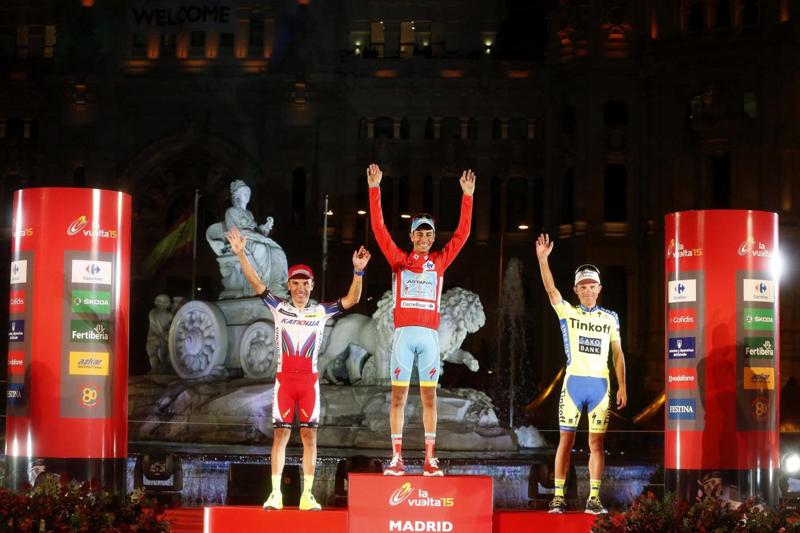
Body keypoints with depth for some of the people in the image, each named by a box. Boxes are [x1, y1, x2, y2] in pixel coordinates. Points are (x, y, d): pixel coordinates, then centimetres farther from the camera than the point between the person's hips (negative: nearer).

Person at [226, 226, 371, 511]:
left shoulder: (321, 312, 8)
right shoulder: (279, 308, 7)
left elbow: (352, 300, 3)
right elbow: (256, 282, 2)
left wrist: (358, 271, -11)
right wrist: (241, 254, -8)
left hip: (309, 380, 1)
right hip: (284, 378, 0)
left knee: (309, 435, -1)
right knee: (280, 434, -2)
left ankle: (307, 495, 2)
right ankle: (275, 494, 0)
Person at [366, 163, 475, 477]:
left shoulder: (440, 261, 13)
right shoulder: (399, 259, 9)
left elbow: (462, 233, 10)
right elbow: (379, 227, 4)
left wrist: (467, 196, 5)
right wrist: (374, 189, -1)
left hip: (429, 334, 1)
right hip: (403, 333, -1)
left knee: (429, 396, 2)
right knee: (398, 395, -1)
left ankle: (429, 459, 4)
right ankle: (396, 457, 0)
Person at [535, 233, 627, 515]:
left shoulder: (610, 318, 12)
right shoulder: (567, 312, 6)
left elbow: (618, 354, 12)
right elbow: (550, 288, -8)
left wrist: (622, 386, 4)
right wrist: (542, 258, -21)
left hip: (601, 384, 1)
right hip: (573, 381, -1)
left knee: (596, 442, 2)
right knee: (566, 439, -1)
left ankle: (594, 499, 4)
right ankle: (558, 497, 2)